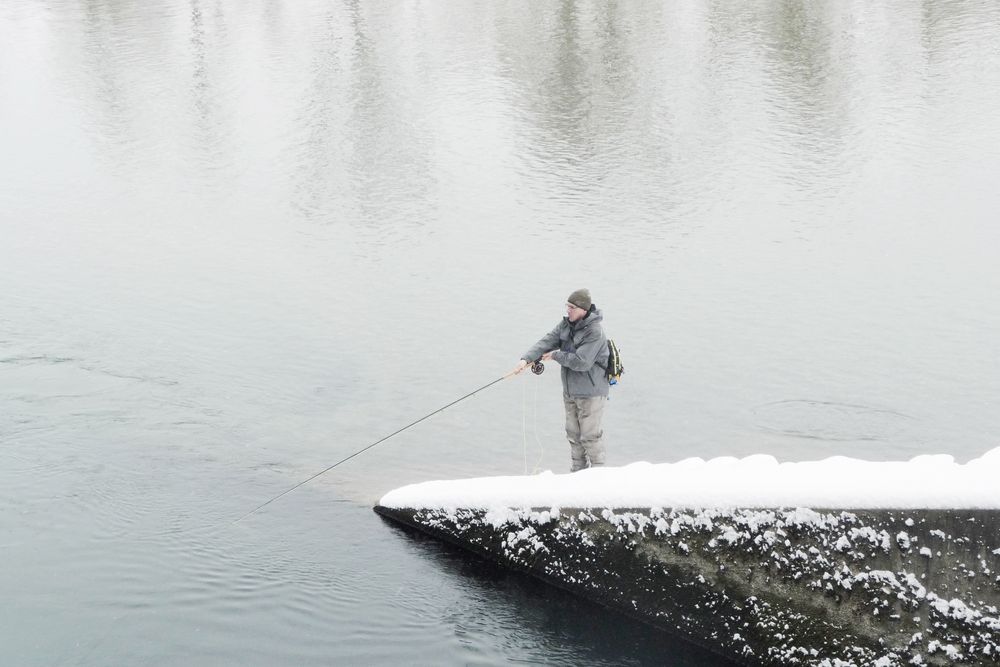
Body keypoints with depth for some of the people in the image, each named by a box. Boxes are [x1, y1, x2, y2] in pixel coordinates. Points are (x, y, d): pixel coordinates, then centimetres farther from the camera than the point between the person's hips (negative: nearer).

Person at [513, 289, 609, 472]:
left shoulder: (595, 332, -22)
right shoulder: (566, 324, 3)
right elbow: (547, 341, -5)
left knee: (590, 435, 0)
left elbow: (581, 362, -27)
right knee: (573, 433, 16)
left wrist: (556, 356, -15)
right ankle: (578, 470, 28)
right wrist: (526, 359, -19)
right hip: (570, 390, 8)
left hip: (590, 392, -8)